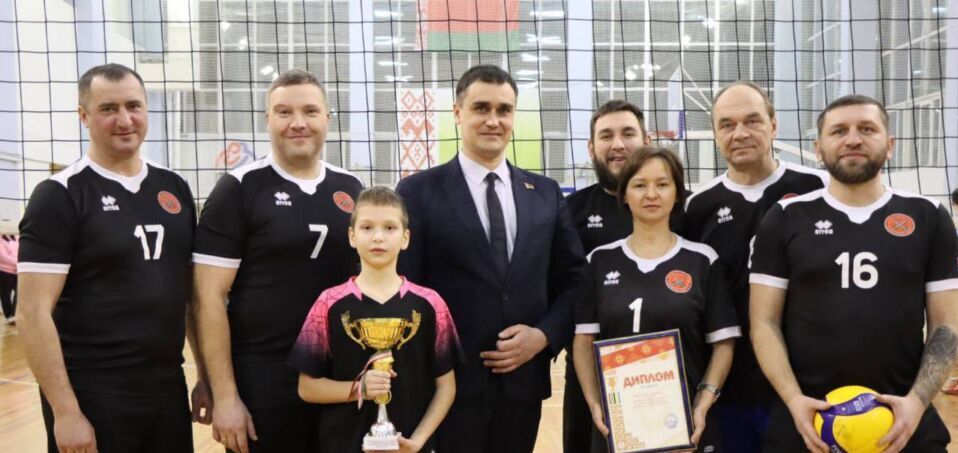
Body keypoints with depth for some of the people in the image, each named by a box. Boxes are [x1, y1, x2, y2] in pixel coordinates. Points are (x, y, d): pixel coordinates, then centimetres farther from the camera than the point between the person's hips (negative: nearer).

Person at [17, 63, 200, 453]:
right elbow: (33, 313, -12)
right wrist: (65, 410, -16)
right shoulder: (60, 196, -8)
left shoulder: (174, 188, 8)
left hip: (168, 387, 5)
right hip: (92, 395, -5)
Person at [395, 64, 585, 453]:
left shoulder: (546, 194, 8)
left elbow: (572, 281, 9)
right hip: (450, 383, -3)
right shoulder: (419, 193, -3)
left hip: (524, 380, 4)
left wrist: (544, 335, -7)